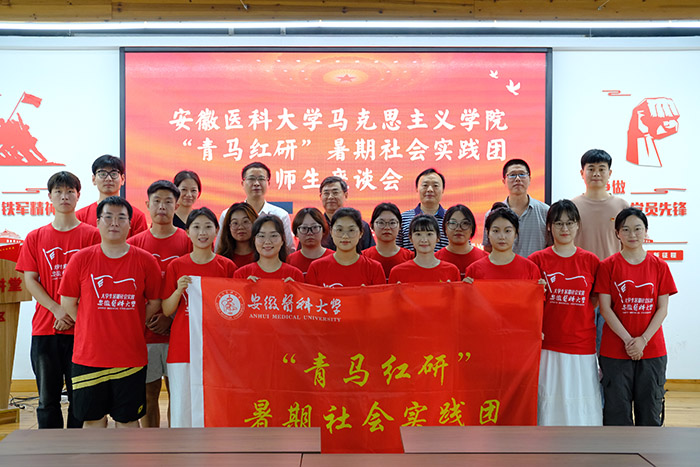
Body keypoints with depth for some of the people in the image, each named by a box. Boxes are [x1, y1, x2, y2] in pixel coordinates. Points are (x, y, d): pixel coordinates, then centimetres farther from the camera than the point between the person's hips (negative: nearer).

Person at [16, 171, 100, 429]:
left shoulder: (92, 235, 2)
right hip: (44, 329, 2)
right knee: (47, 399, 8)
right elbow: (30, 280, 4)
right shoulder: (35, 238, 10)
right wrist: (57, 310, -10)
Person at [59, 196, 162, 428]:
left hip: (131, 355, 0)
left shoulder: (146, 261, -2)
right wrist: (92, 328, 3)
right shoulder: (81, 259, -1)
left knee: (128, 418, 9)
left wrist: (131, 328, 2)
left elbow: (155, 302, 6)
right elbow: (67, 302, 5)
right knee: (93, 418, 10)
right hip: (89, 354, 1)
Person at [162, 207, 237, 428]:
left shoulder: (227, 266, 5)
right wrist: (179, 291, -12)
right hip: (182, 347, 0)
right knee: (181, 405, 1)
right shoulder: (176, 266, 4)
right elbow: (166, 310, 4)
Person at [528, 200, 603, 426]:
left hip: (582, 345, 1)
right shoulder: (537, 260, 1)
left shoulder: (591, 261, 5)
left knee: (582, 403, 4)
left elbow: (596, 299, 14)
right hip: (548, 345, -1)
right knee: (548, 400, 1)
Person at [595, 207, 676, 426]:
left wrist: (643, 339, -11)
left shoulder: (659, 266, 4)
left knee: (650, 408, 8)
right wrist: (628, 340, -13)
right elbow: (605, 308, -5)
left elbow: (663, 308, 1)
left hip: (652, 350, 2)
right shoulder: (608, 266, -1)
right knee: (617, 408, 3)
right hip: (615, 351, -1)